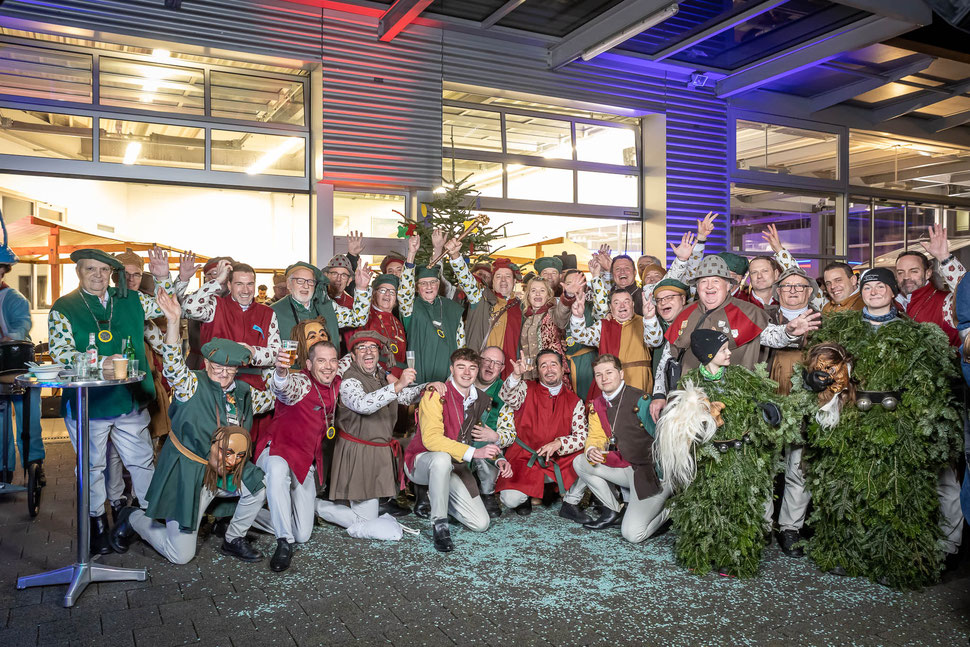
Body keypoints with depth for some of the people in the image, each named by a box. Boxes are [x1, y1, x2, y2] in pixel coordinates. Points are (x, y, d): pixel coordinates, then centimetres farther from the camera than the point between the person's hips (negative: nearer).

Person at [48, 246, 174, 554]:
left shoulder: (131, 300, 5)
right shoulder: (63, 308, -3)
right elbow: (60, 353, -12)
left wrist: (163, 278, -3)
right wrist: (103, 362, -25)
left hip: (131, 401, 2)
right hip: (87, 404, -2)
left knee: (142, 461, 11)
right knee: (92, 466, 13)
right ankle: (96, 521, 29)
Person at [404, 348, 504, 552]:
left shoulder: (483, 400, 1)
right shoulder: (436, 395, -18)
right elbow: (431, 438, -29)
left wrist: (498, 460, -11)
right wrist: (473, 452, -38)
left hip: (455, 466, 6)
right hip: (422, 461, -5)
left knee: (481, 524, -5)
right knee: (442, 458, -41)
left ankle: (437, 496, 21)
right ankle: (439, 524, -22)